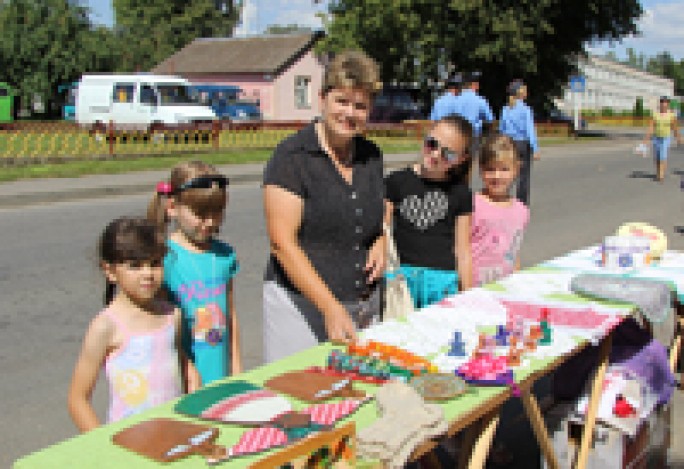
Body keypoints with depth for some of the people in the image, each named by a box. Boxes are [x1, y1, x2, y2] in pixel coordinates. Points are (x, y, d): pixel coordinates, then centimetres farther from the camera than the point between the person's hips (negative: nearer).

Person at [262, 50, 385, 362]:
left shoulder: (371, 156, 10)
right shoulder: (292, 157, -9)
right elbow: (283, 243, -15)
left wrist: (381, 243, 4)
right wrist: (331, 308, -21)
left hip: (365, 304, 6)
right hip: (301, 304, -5)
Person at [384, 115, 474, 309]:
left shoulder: (460, 193, 7)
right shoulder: (397, 181, 6)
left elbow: (462, 249, 9)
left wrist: (467, 295, 8)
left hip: (444, 278, 0)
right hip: (400, 273, 0)